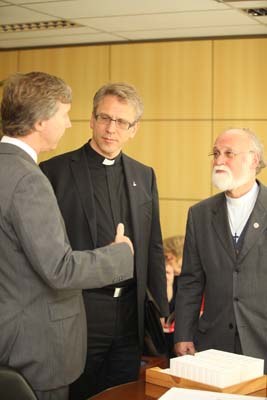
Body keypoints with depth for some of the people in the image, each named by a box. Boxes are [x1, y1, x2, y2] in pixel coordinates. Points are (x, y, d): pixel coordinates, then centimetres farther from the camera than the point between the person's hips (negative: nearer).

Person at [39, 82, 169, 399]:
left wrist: (162, 311, 11)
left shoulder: (144, 176, 9)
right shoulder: (55, 171, -5)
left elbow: (153, 249, 14)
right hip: (78, 312, -4)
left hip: (130, 316, 4)